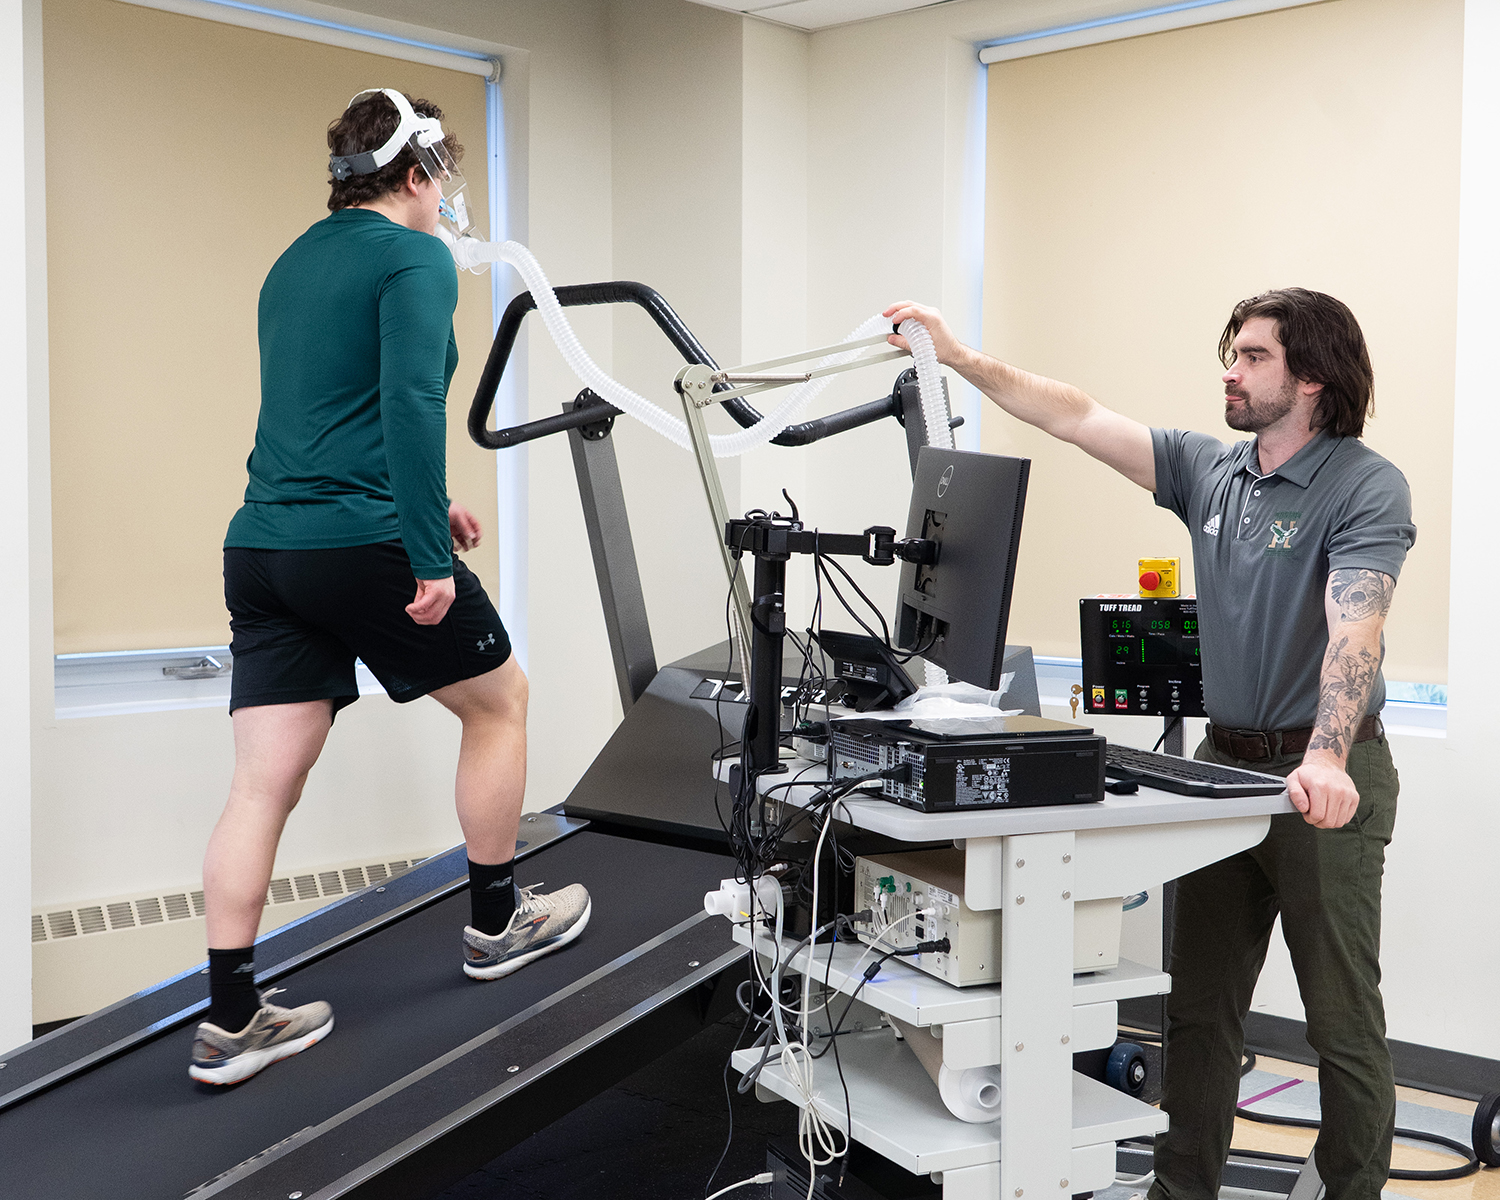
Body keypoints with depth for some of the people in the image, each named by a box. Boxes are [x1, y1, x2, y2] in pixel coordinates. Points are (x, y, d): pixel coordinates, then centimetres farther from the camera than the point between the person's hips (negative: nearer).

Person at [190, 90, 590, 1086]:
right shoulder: (416, 258, -6)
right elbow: (411, 402, -19)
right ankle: (495, 924, 28)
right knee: (501, 698, 16)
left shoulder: (295, 262, 19)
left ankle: (230, 1022, 9)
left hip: (263, 546, 8)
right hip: (363, 545, -7)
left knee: (263, 786, 7)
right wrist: (431, 554, -19)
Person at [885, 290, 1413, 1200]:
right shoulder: (1209, 470, 8)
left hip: (1326, 780, -7)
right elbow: (1080, 420, 6)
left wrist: (1324, 760, -41)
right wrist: (962, 359, -1)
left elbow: (1353, 624, -27)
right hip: (1225, 762, 7)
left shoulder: (1366, 487, -13)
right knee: (1200, 1006, 13)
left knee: (1344, 1021, 3)